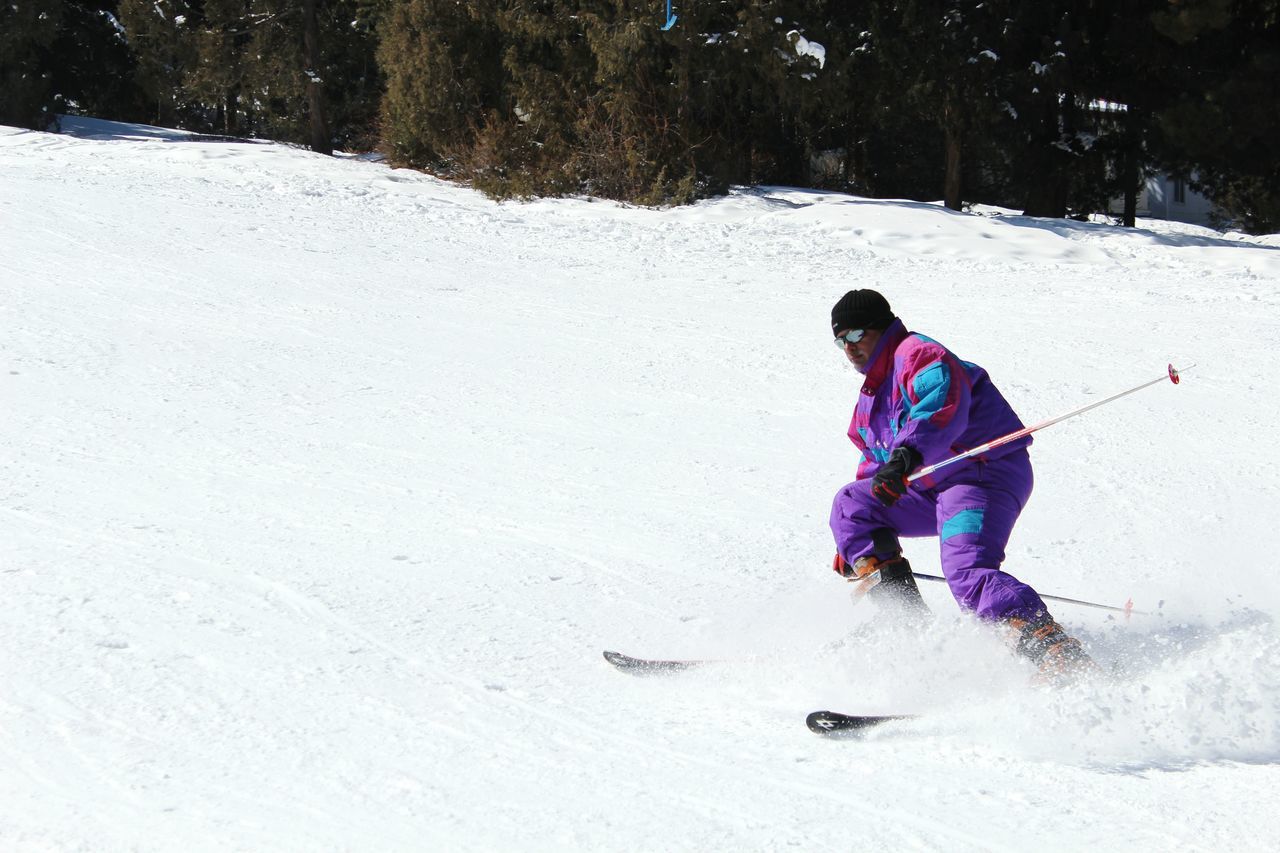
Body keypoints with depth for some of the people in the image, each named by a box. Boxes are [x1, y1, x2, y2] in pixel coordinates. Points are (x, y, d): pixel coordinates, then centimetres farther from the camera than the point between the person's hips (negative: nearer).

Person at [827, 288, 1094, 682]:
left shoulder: (918, 355, -9)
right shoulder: (870, 398, 22)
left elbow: (944, 409, -30)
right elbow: (874, 465, 30)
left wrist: (905, 456, -47)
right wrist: (851, 547, 27)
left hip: (985, 473, -10)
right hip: (934, 489, 10)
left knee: (967, 571, -30)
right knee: (851, 503, 6)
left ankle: (1059, 655, -40)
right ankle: (901, 615, -2)